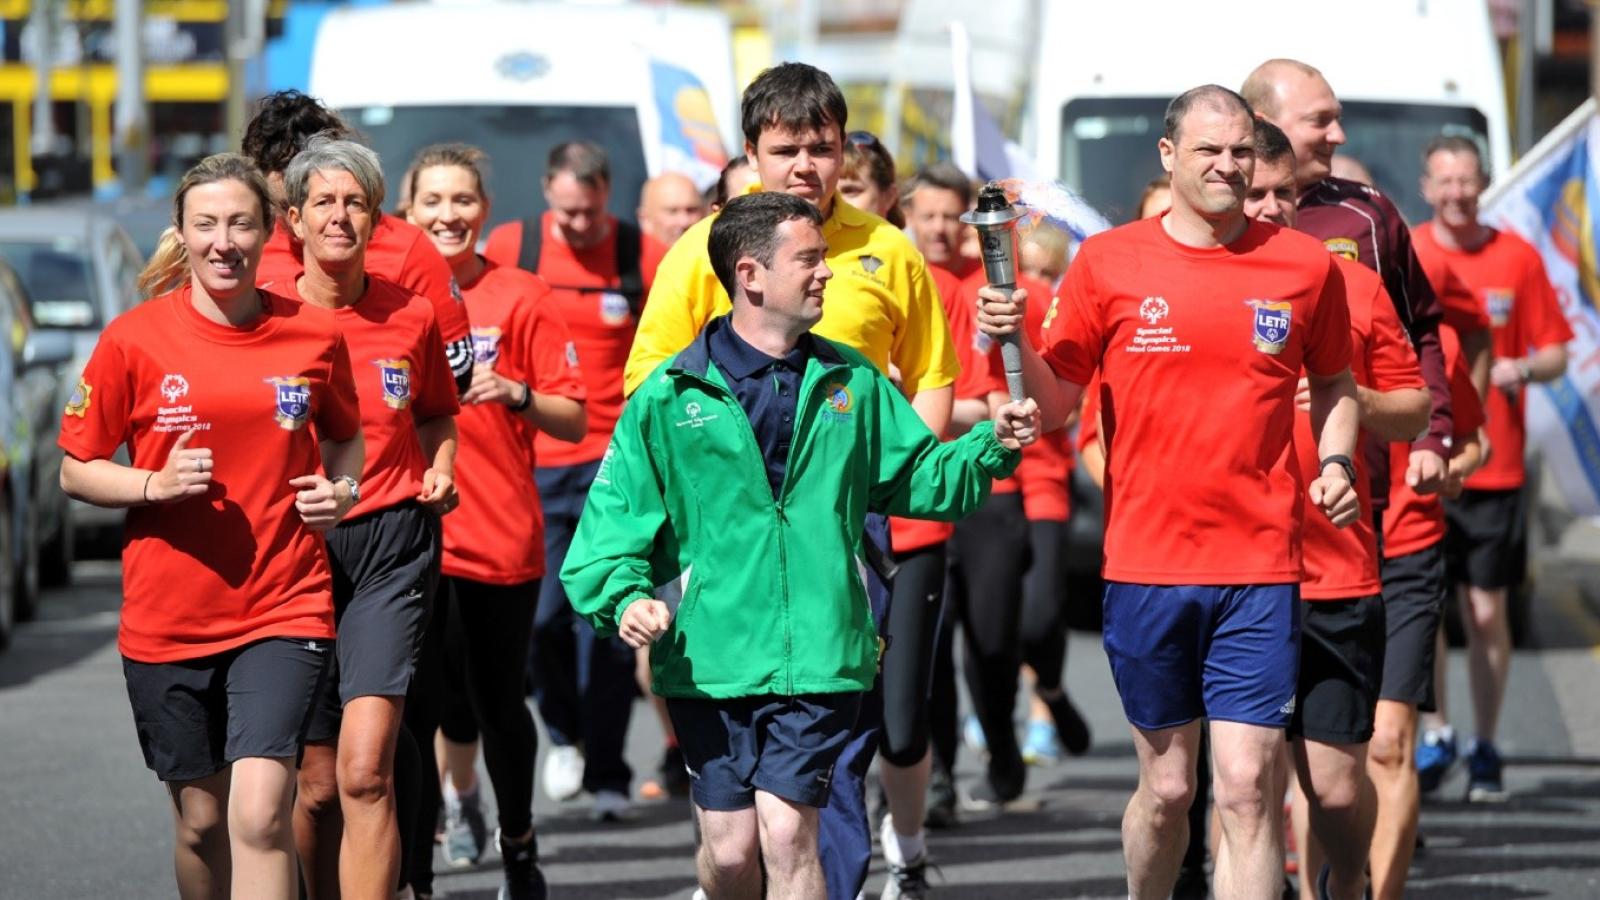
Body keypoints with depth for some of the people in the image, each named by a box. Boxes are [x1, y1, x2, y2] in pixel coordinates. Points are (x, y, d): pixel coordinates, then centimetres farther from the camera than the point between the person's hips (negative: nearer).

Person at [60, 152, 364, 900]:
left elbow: (344, 436, 19)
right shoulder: (133, 340, -4)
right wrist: (156, 484, -15)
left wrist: (341, 489, -2)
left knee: (260, 813, -17)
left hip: (284, 609, -1)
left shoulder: (314, 337, 0)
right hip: (167, 616, 1)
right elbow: (76, 472, 3)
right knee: (200, 820, 11)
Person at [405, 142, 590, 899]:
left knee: (497, 702, 11)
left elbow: (573, 421, 0)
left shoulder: (521, 298, 0)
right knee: (415, 706, -6)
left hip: (502, 537, 0)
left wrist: (516, 393, -17)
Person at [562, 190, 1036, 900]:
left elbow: (920, 478, 16)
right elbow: (614, 521, 3)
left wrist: (990, 445, -1)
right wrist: (627, 596, -14)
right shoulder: (671, 396, 2)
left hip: (818, 657, 1)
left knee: (786, 833, -10)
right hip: (709, 659, -1)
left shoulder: (850, 383, 10)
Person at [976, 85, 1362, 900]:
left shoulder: (1304, 266, 3)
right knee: (1166, 787, 9)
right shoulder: (1108, 264, 1)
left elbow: (1334, 383, 19)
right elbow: (1054, 406, 4)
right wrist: (1014, 343, -15)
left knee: (1247, 786, -9)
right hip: (1145, 564, 0)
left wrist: (1335, 461, 1)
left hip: (1259, 567, 0)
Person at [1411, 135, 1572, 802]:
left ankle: (1485, 752, 13)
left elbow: (1555, 353, 8)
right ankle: (1434, 737, 13)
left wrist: (1520, 369, -12)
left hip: (1493, 465, 0)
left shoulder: (1518, 258, 4)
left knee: (1486, 614, 2)